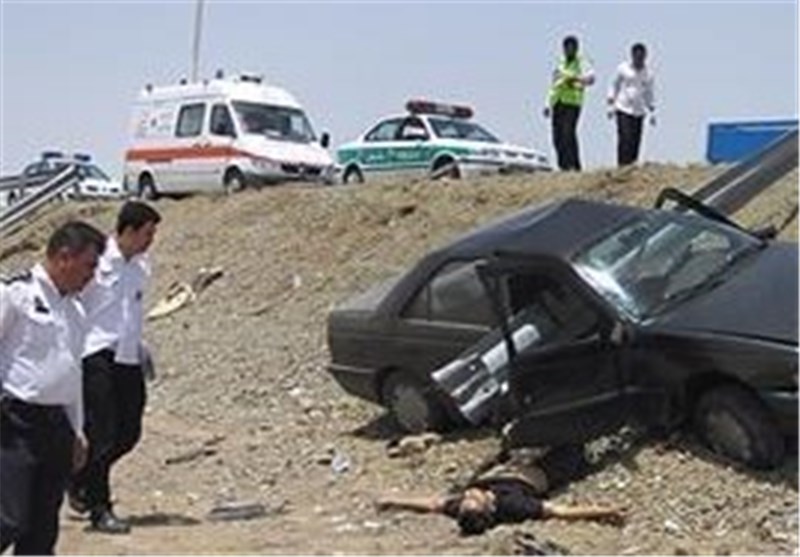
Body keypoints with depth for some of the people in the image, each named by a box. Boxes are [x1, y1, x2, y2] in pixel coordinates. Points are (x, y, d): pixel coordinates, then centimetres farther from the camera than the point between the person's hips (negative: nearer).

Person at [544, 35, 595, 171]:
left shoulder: (580, 63, 3)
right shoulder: (560, 64, 22)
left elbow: (590, 77, -16)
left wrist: (576, 78, -34)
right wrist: (548, 105, 20)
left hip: (572, 103, -6)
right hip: (557, 104, 6)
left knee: (568, 134, -17)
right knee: (557, 137, 1)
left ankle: (573, 166, -15)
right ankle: (563, 165, 7)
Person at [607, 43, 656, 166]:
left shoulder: (649, 74, 7)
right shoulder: (623, 68, -1)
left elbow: (650, 94, 14)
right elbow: (614, 85, 6)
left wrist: (652, 113, 10)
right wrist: (611, 105, 0)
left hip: (639, 112, 3)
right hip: (623, 110, -3)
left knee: (636, 141, 2)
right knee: (625, 140, -13)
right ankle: (623, 167, -12)